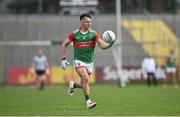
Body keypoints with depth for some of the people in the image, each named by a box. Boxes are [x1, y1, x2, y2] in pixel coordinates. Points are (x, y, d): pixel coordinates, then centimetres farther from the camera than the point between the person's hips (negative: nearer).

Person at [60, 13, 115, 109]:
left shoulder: (94, 34, -1)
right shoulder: (74, 34, -3)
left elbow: (102, 45, -11)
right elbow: (64, 45, 5)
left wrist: (109, 44, -32)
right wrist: (63, 59, -3)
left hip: (89, 61, 3)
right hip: (79, 60, -3)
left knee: (84, 84, 8)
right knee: (85, 78, -24)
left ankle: (73, 85, 43)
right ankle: (88, 101, -16)